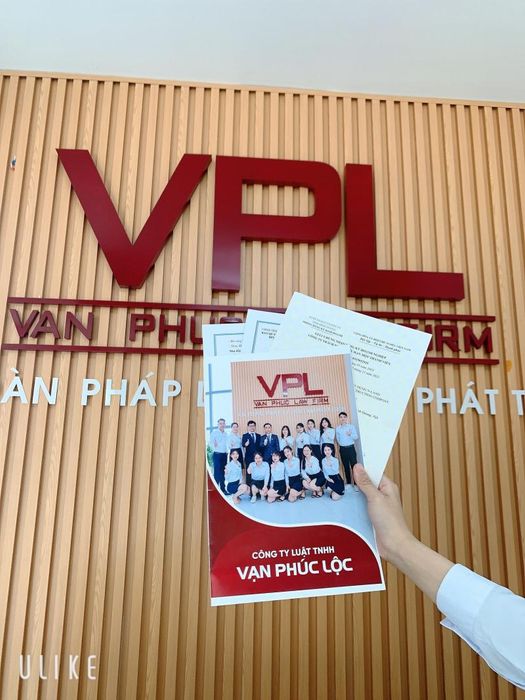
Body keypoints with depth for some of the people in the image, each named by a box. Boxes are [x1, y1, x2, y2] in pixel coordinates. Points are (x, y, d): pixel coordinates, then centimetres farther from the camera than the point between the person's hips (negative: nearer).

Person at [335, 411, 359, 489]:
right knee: (346, 466, 9)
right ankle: (348, 483, 16)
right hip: (342, 449, 3)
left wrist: (350, 435, -20)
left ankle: (356, 484, -7)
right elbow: (338, 439, 10)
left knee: (354, 465, -10)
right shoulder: (337, 428, 6)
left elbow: (356, 437, -5)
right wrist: (341, 444, 1)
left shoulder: (351, 426, 0)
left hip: (351, 448, -3)